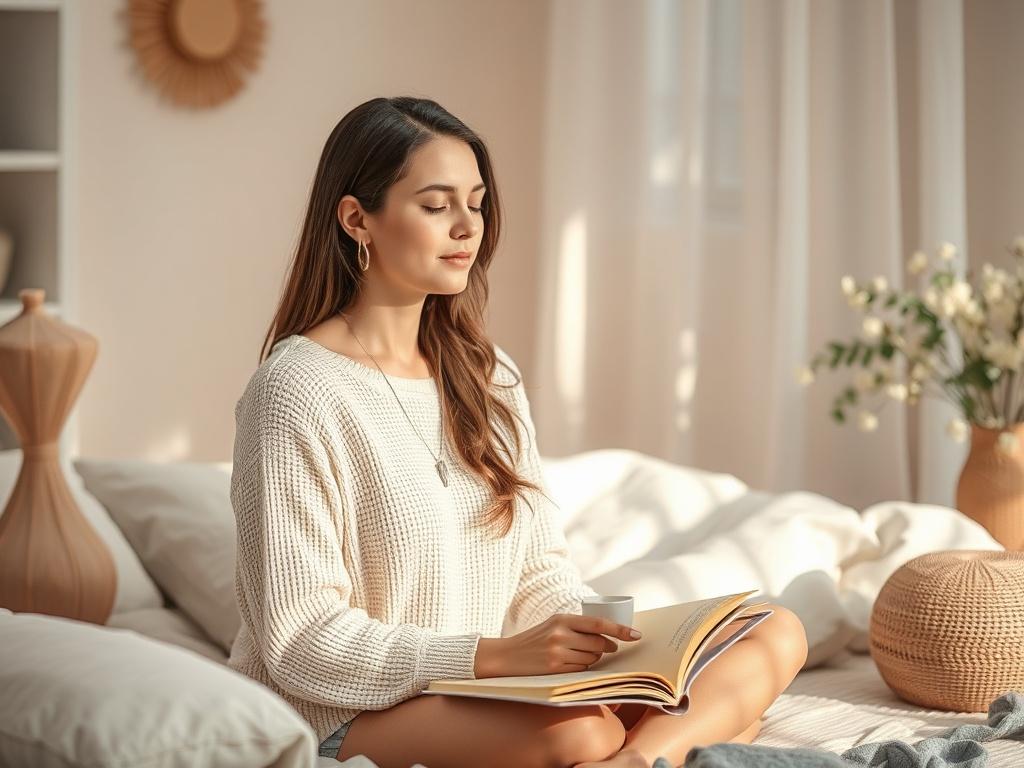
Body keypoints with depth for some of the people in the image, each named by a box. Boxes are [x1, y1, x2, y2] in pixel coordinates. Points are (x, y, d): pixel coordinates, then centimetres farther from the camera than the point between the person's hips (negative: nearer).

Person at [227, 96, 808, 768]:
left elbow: (541, 570, 12)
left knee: (779, 638, -13)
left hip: (487, 688, 8)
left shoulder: (489, 375, 14)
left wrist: (603, 638, -10)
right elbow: (298, 640, -15)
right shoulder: (295, 391, -10)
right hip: (346, 713, -8)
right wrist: (497, 654, -23)